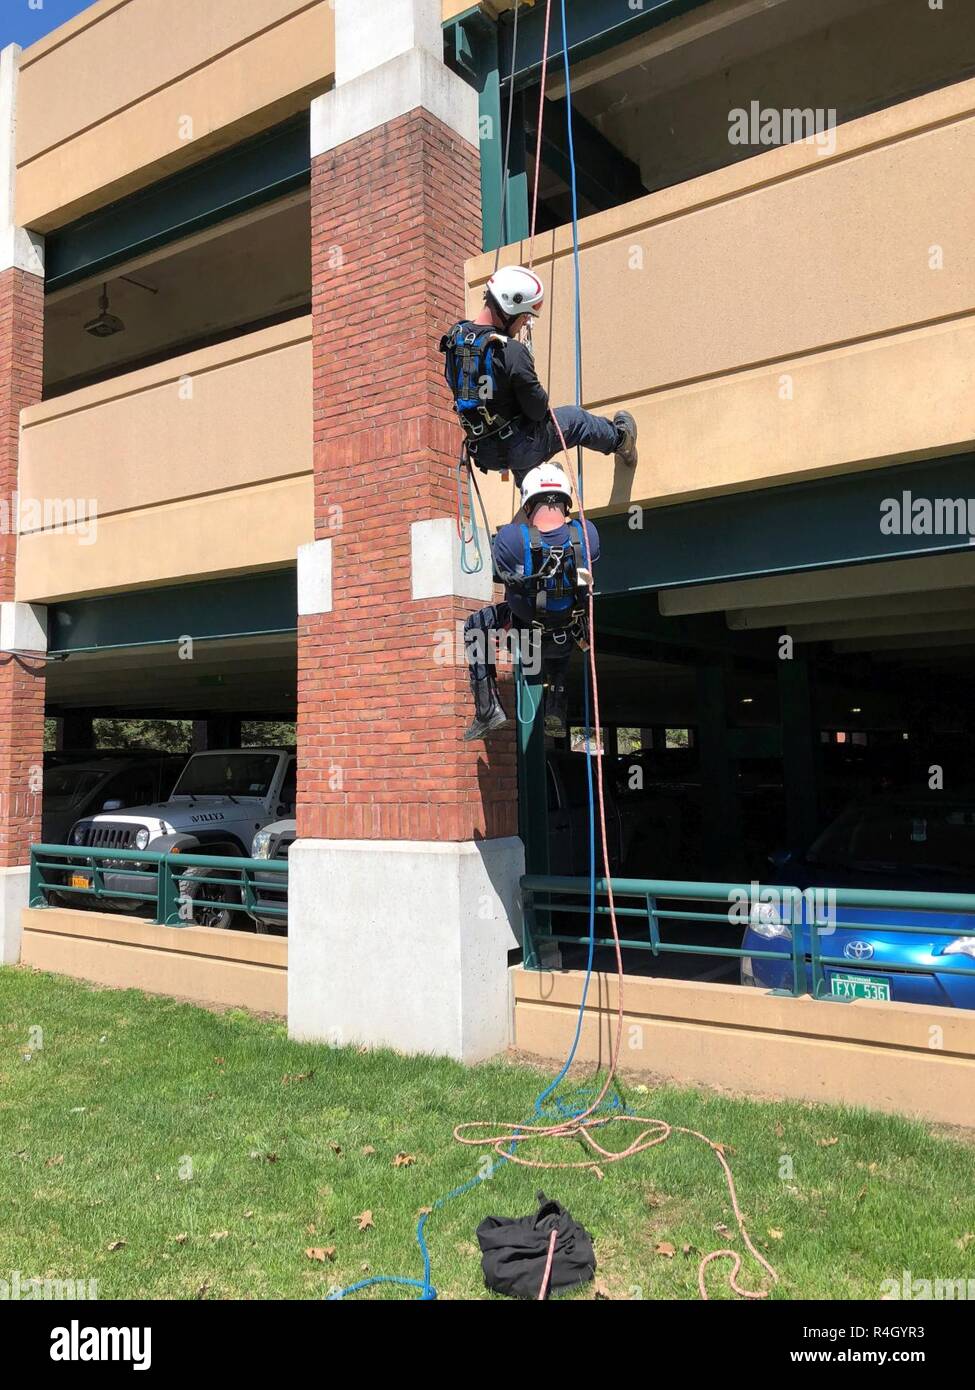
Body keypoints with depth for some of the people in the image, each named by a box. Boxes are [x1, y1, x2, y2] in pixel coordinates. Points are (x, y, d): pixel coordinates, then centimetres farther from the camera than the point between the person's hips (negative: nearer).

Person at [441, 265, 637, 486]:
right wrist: (542, 397, 2)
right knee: (574, 419, 20)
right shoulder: (511, 351, -27)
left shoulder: (454, 336, -4)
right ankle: (619, 438, 47)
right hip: (519, 450, -6)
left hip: (484, 455, 6)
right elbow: (538, 410, -21)